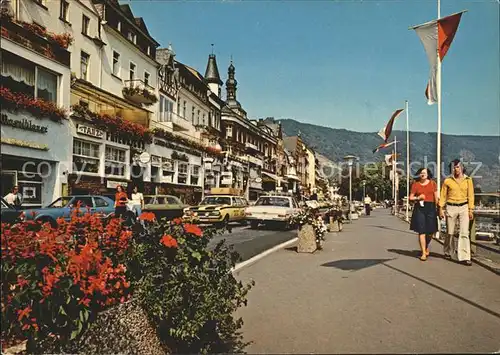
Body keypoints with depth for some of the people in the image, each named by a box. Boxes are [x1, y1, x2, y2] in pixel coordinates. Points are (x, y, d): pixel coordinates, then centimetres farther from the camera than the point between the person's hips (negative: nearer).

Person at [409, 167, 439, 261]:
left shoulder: (432, 183, 8)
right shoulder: (415, 184, 6)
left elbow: (436, 197, 8)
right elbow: (410, 197, 9)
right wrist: (418, 198, -9)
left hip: (430, 207, 1)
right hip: (419, 208, -1)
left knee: (430, 231, 5)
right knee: (421, 231, -5)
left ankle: (426, 247, 34)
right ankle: (424, 253, 0)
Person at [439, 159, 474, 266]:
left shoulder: (468, 180, 3)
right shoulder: (447, 180, 0)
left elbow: (470, 196, 3)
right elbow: (443, 196, 2)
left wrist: (471, 210, -1)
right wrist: (441, 209, -2)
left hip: (464, 207, 0)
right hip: (451, 208, 0)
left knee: (464, 233, -7)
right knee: (450, 232, 9)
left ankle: (464, 257, -5)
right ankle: (448, 252, 31)